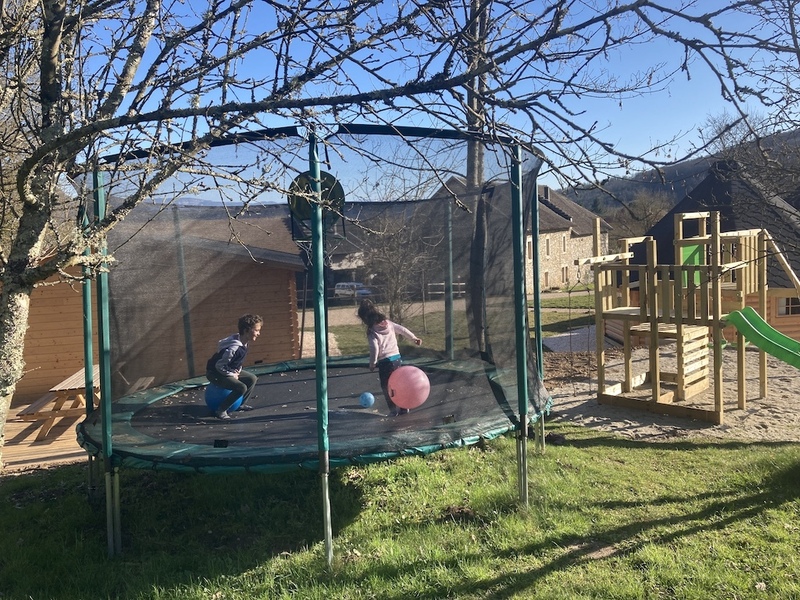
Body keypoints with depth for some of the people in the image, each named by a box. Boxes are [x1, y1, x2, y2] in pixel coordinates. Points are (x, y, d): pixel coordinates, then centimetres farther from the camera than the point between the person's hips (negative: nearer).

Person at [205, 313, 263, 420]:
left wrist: (238, 371, 0)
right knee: (241, 387, -25)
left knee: (252, 379, 9)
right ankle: (221, 411, -13)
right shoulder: (233, 348, -33)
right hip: (215, 373, -10)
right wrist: (232, 375, -16)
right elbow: (219, 366, -28)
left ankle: (242, 404, 21)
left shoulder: (245, 343, -4)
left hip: (230, 370, 10)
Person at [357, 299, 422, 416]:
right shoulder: (388, 323, 3)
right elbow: (403, 330, 9)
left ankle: (393, 409, 8)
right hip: (397, 358, 6)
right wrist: (414, 338, 22)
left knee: (386, 387, 9)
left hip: (384, 362, -6)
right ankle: (403, 407, 22)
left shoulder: (371, 332, -13)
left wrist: (372, 364, -3)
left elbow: (374, 349, -17)